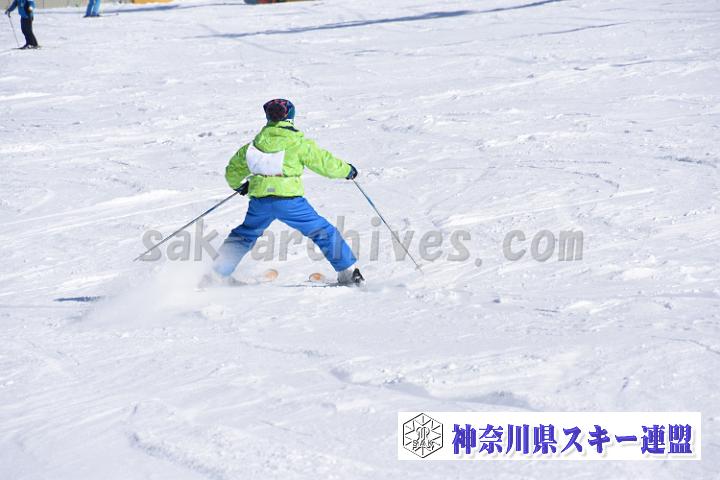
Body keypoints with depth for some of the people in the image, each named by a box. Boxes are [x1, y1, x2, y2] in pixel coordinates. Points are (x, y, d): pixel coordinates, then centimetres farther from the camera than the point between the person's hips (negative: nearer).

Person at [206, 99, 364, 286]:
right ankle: (348, 272, 8)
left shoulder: (256, 143, 13)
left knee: (245, 234, 25)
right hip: (289, 201, -4)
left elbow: (234, 169, 23)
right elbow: (324, 162, 2)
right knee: (323, 232, 9)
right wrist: (347, 170, 20)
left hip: (260, 199, 4)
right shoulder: (298, 142, -1)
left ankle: (218, 274, 19)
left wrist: (237, 185, 45)